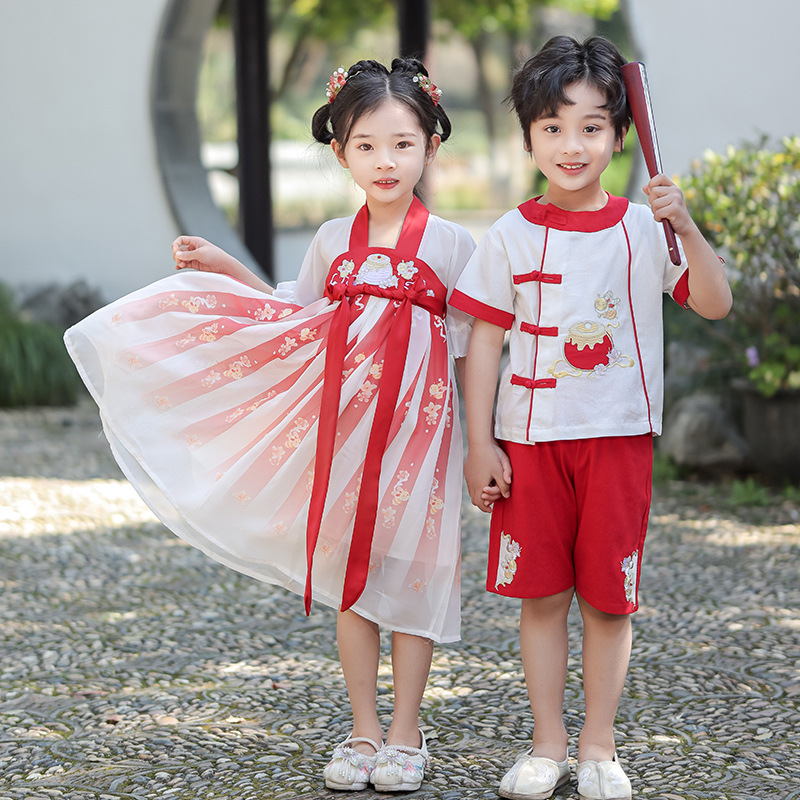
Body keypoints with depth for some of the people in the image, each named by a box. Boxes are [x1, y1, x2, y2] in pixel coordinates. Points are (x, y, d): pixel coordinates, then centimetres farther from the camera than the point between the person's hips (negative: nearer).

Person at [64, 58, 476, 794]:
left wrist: (479, 443, -2)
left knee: (408, 568, 0)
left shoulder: (451, 243, -1)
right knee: (347, 569, 6)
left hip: (415, 420, -3)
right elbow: (296, 313, 22)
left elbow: (471, 346, 1)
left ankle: (405, 735, 12)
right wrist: (227, 268, 15)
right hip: (342, 415, 3)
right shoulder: (334, 240, 9)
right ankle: (363, 730, 16)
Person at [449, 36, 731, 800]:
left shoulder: (642, 229, 1)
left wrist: (686, 228, -21)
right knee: (540, 594, 5)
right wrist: (479, 444, -2)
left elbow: (715, 304, -7)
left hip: (618, 436, 0)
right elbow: (484, 343, 3)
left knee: (609, 596, 3)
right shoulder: (510, 237, 1)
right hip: (530, 439, 0)